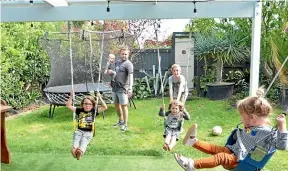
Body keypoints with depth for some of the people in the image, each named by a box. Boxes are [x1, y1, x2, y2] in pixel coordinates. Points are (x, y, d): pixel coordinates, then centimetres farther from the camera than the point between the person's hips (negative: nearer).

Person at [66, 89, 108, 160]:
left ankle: (80, 151, 15)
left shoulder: (94, 111, 4)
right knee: (74, 150, -19)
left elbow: (105, 107, -4)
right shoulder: (79, 110, 9)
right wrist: (71, 96, -2)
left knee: (80, 150, -21)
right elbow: (68, 106, 8)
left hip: (88, 133, -1)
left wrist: (100, 98, -8)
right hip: (78, 131, 2)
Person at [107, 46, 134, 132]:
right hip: (114, 87, 8)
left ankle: (125, 124, 10)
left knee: (123, 105, -2)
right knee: (116, 104, 18)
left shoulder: (128, 64, -12)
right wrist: (110, 71, 6)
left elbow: (130, 76, -24)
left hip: (122, 89, -8)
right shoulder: (117, 62, 13)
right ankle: (120, 121, 35)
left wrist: (130, 88, -34)